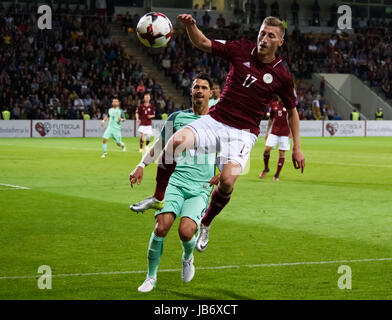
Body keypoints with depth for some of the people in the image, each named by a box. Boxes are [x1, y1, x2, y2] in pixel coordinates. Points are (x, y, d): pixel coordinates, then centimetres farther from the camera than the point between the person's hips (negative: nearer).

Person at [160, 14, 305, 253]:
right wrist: (191, 25, -18)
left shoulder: (282, 75, -1)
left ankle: (205, 224, 5)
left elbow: (292, 110, 13)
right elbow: (203, 43, 3)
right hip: (215, 121, 1)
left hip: (243, 132, -1)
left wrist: (297, 148, 9)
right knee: (177, 140, -28)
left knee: (227, 180, -25)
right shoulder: (241, 50, 1)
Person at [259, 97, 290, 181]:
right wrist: (267, 131, 16)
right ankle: (266, 168, 15)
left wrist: (291, 131, -5)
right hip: (274, 131, 3)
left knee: (281, 153, -1)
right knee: (267, 149, -8)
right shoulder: (273, 104, 6)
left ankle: (277, 175, 8)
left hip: (285, 132, -3)